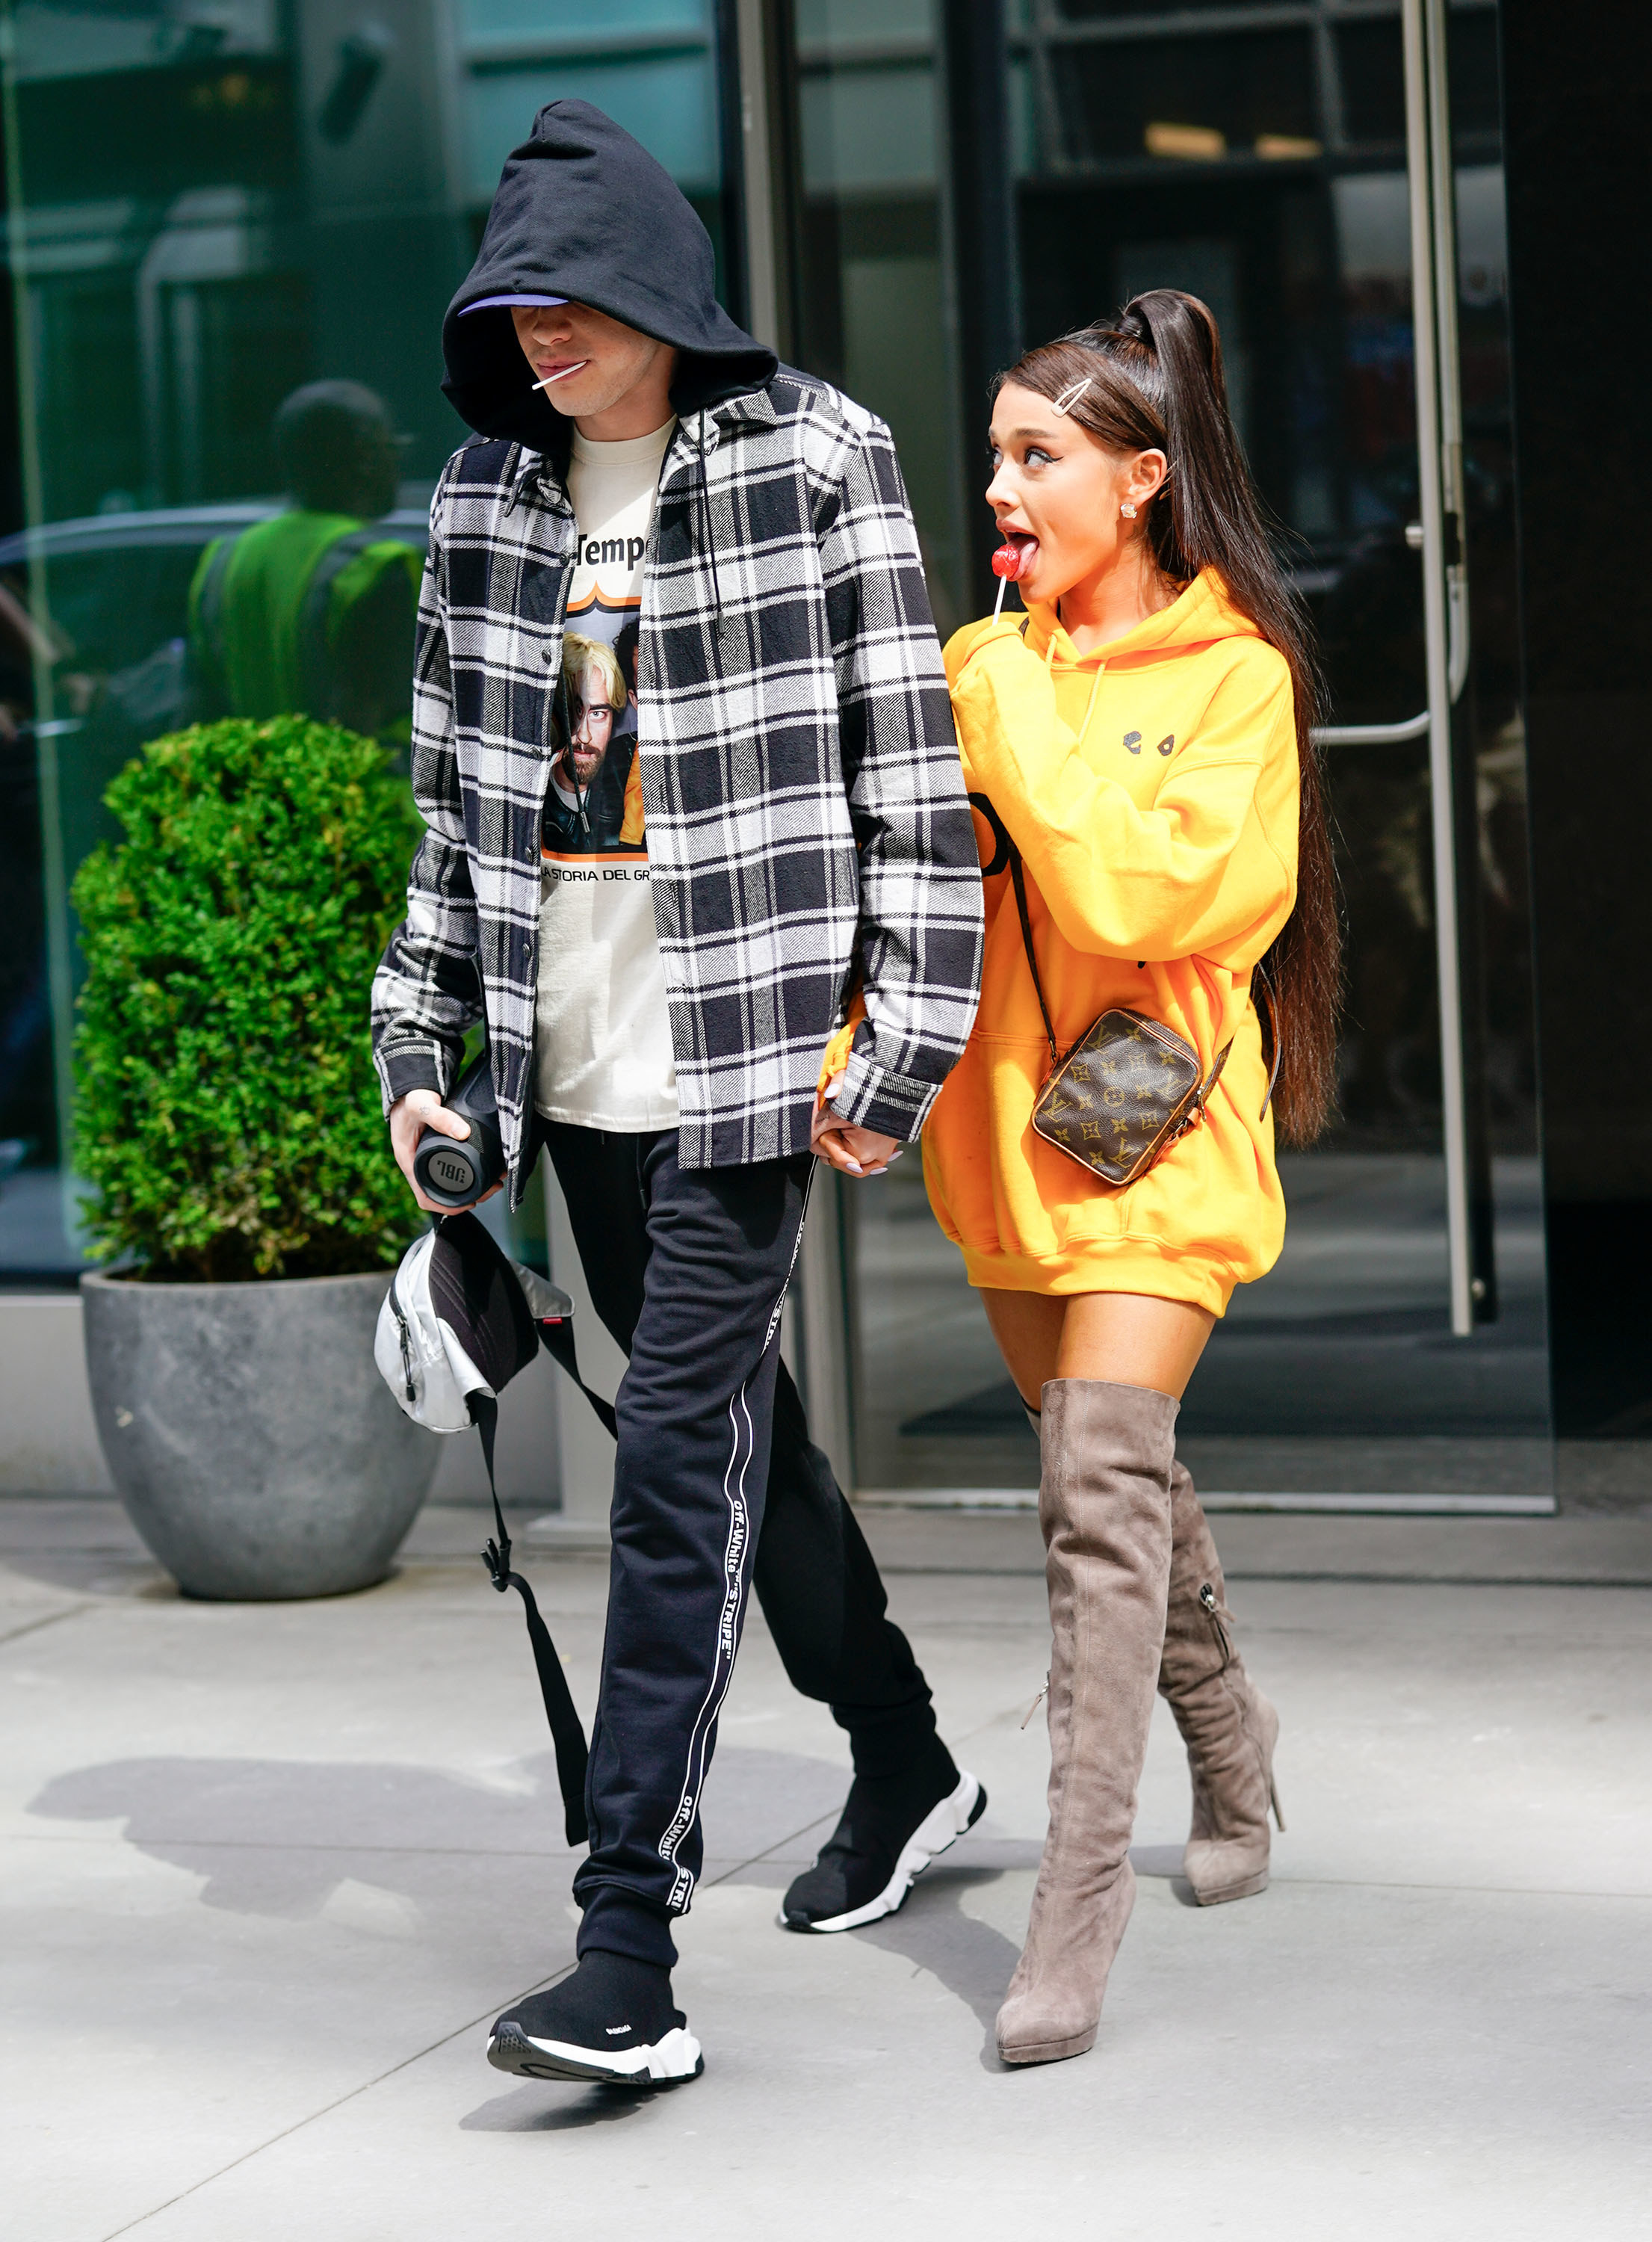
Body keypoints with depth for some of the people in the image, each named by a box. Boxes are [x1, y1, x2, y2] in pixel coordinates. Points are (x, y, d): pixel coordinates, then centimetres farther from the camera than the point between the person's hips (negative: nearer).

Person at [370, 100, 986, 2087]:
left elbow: (911, 764, -6)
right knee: (734, 1422, 17)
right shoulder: (488, 495, 10)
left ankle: (629, 1959, -11)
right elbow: (455, 791, 15)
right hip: (570, 1061, 6)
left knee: (679, 1466, -10)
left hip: (747, 1046, -6)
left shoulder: (814, 460, -6)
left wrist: (899, 1046, -10)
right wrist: (420, 1043, 10)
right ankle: (907, 1768, 37)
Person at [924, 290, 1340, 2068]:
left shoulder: (1235, 670, -7)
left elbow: (1136, 894, -19)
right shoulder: (981, 668, 8)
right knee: (1117, 1470, 17)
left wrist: (1018, 718, -15)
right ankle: (1229, 1746, 41)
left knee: (1100, 1482, -17)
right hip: (1005, 1123, 6)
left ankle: (1078, 1909, -19)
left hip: (1151, 1125, -6)